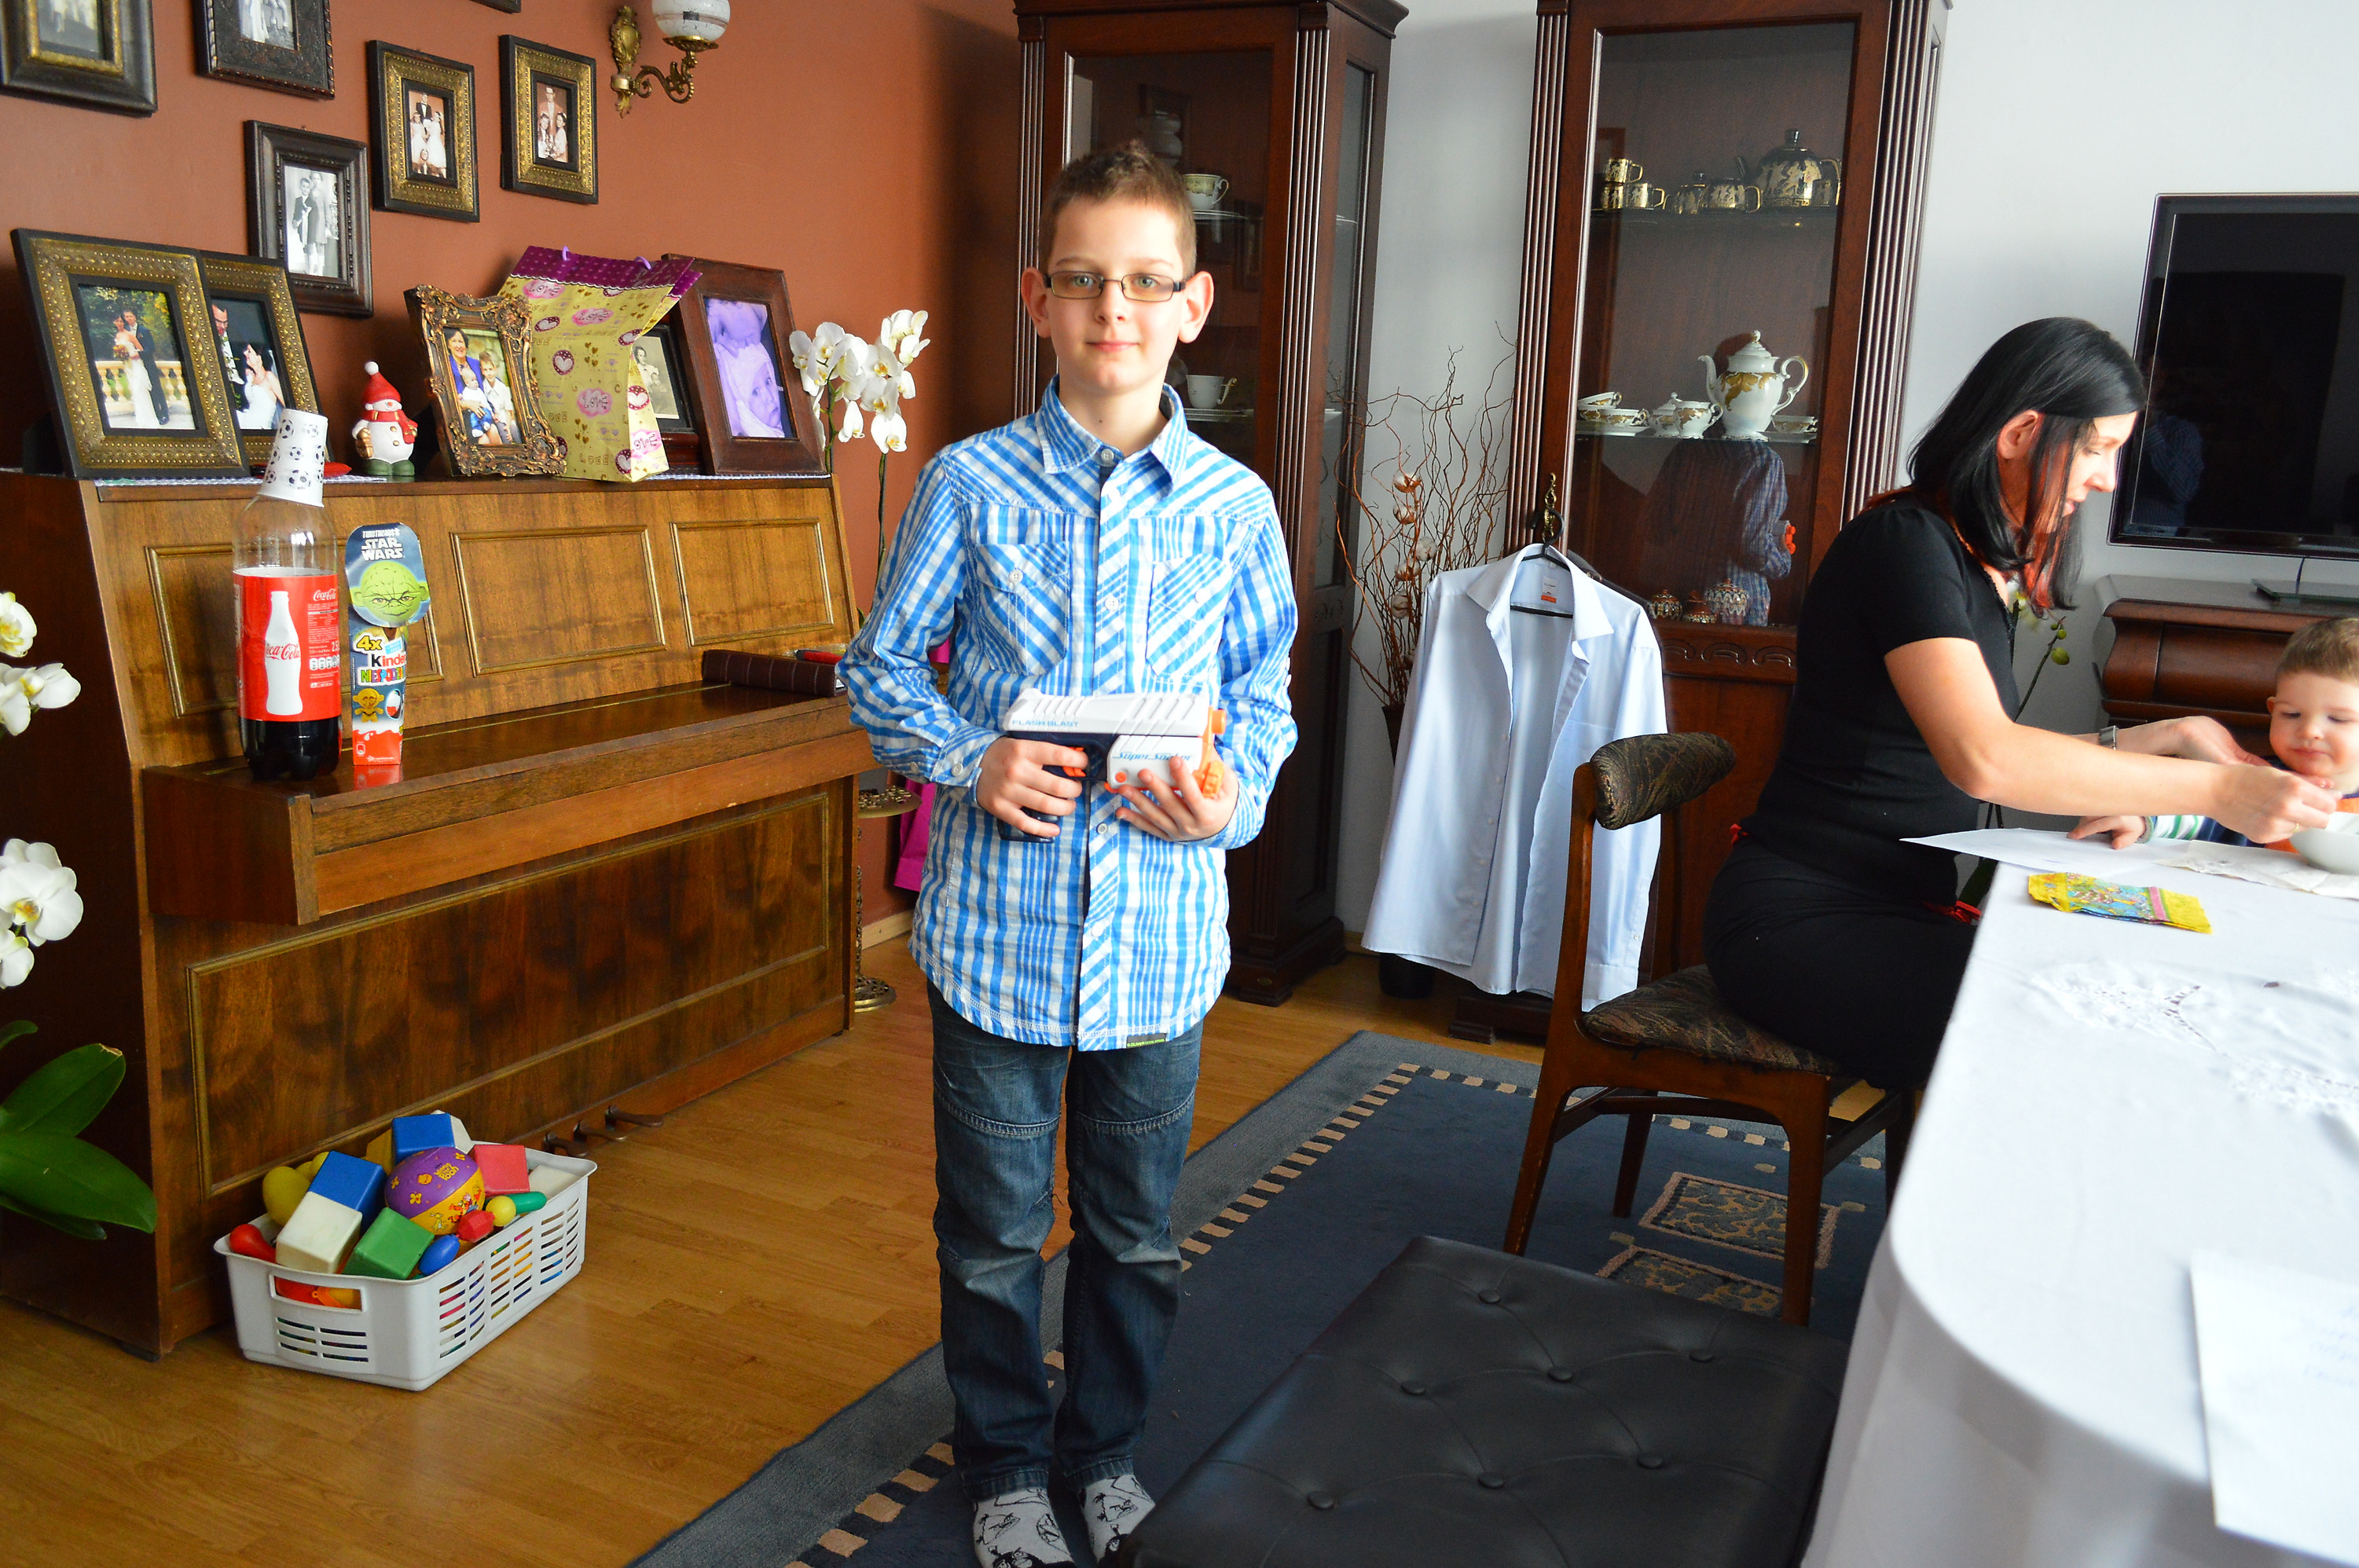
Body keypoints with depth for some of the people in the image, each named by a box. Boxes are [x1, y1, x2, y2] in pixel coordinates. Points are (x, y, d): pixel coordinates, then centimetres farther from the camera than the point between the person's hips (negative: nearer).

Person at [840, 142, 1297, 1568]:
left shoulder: (1235, 504, 0)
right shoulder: (971, 485, -4)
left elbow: (1264, 692, 8)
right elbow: (883, 667, 3)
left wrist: (1230, 795, -12)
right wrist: (968, 760, -15)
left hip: (1161, 931, 1)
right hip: (999, 926, -1)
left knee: (1137, 1229, 17)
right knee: (995, 1229, 14)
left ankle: (1109, 1452, 41)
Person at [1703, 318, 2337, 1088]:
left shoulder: (1979, 567, 17)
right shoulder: (1905, 541, -13)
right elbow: (1982, 760, -27)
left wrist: (2163, 737, 17)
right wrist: (2212, 790, -20)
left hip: (1902, 909, 9)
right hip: (1800, 919, -9)